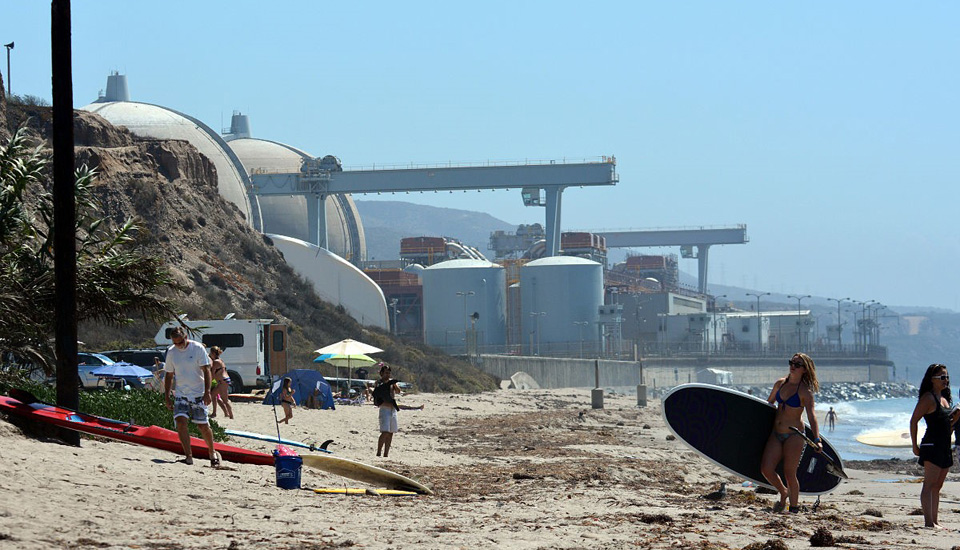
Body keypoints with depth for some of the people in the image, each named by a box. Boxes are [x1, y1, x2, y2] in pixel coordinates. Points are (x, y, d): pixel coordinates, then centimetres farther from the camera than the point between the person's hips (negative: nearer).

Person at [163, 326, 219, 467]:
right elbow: (169, 376, 12)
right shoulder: (171, 352, 4)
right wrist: (167, 398, 9)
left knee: (202, 426, 0)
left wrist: (207, 392, -17)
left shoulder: (197, 348, -7)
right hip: (181, 394, 3)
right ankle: (189, 456, -14)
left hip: (198, 394, -3)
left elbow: (206, 370, -9)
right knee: (180, 422, -16)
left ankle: (212, 453, 23)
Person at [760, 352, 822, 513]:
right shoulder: (780, 384, 8)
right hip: (776, 434, 5)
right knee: (766, 469, -4)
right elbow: (769, 403, 24)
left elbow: (811, 417, -18)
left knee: (789, 473, -4)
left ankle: (794, 507, 10)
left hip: (794, 435, -5)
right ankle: (784, 493, 22)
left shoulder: (805, 392, -9)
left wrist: (817, 440, -30)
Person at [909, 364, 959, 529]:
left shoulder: (944, 399, 17)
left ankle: (934, 521, 14)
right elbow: (913, 421, -12)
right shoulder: (928, 398, -8)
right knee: (929, 484, -12)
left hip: (945, 447, 9)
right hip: (932, 446, -9)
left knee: (937, 486, 11)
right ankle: (928, 521, -17)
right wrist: (915, 446, -14)